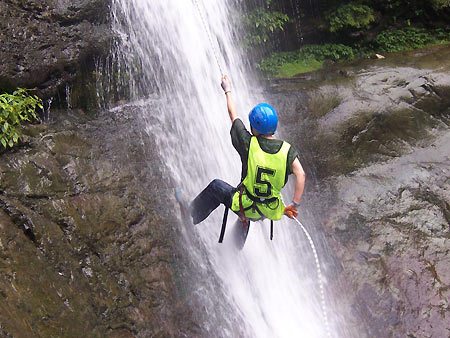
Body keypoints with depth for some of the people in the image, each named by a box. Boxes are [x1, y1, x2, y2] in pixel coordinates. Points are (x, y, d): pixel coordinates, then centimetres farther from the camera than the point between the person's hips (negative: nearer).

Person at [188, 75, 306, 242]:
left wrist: (228, 91, 11)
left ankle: (190, 216, 38)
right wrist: (294, 204, -13)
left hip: (246, 207, -3)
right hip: (270, 212, 3)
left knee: (216, 186, 22)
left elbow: (233, 116, -4)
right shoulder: (286, 149, -13)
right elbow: (300, 174, -22)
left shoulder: (249, 144, -18)